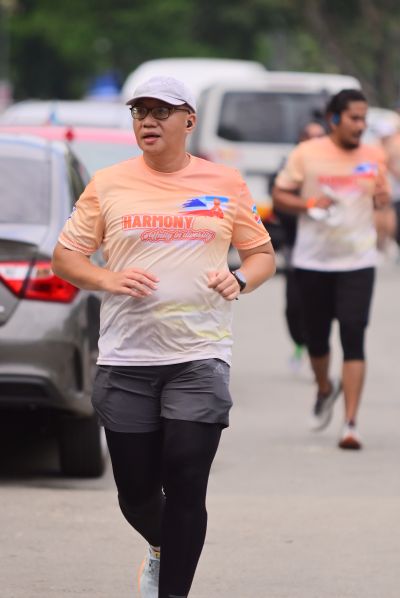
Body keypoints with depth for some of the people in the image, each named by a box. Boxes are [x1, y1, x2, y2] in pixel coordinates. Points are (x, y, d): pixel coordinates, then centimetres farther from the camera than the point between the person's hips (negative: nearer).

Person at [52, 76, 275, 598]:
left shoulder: (226, 184, 6)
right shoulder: (108, 184, 5)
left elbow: (262, 253, 14)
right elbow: (65, 257, 7)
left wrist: (239, 280, -7)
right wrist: (109, 280, -11)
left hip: (200, 358, -1)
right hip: (125, 361, 1)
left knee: (185, 489, -10)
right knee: (135, 491, 7)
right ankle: (161, 549, 40)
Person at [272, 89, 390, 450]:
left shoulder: (374, 158, 2)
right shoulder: (306, 155, -4)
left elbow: (384, 200, 16)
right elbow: (279, 196, 2)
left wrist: (382, 196, -8)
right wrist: (309, 204, -16)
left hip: (358, 261, 0)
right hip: (313, 261, 0)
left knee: (353, 338, -11)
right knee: (317, 337, 12)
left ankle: (351, 423, -12)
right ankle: (325, 389, 44)